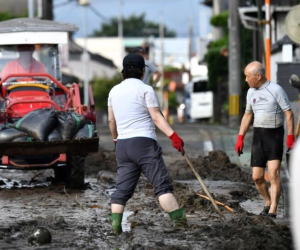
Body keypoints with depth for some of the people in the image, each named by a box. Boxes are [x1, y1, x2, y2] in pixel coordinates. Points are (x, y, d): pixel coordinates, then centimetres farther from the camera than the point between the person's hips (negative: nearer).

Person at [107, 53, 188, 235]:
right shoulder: (145, 90, -3)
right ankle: (178, 219, -16)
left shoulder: (114, 91, 15)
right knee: (162, 184, -9)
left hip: (123, 145, 6)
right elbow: (157, 117, -10)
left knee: (123, 188, 7)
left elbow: (111, 120, 22)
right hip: (144, 143, -6)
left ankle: (116, 226, -1)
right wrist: (174, 136, -14)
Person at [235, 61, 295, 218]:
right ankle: (268, 203, 24)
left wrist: (290, 137, -14)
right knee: (257, 176, 2)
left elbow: (289, 114, -8)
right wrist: (240, 138, 14)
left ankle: (273, 211, -18)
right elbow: (247, 115, 20)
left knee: (273, 173, -16)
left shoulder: (276, 90, -9)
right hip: (258, 136, 6)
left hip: (274, 134, -6)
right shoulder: (251, 92, 11)